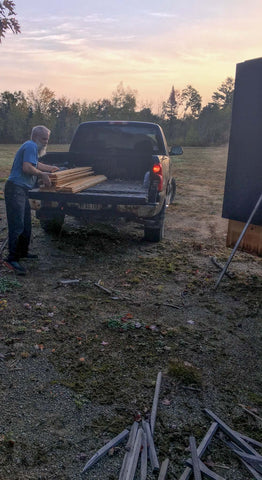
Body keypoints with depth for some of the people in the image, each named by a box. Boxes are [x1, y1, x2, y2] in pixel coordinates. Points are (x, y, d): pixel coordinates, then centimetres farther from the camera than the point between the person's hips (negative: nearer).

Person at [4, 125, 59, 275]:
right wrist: (42, 174, -9)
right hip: (15, 189, -11)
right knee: (17, 225, -13)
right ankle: (12, 259, -11)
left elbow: (36, 164, 40)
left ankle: (23, 252, 28)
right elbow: (27, 168, -22)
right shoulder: (31, 146, -10)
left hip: (22, 190, 11)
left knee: (26, 224, 16)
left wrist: (51, 168, 48)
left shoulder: (33, 148, 23)